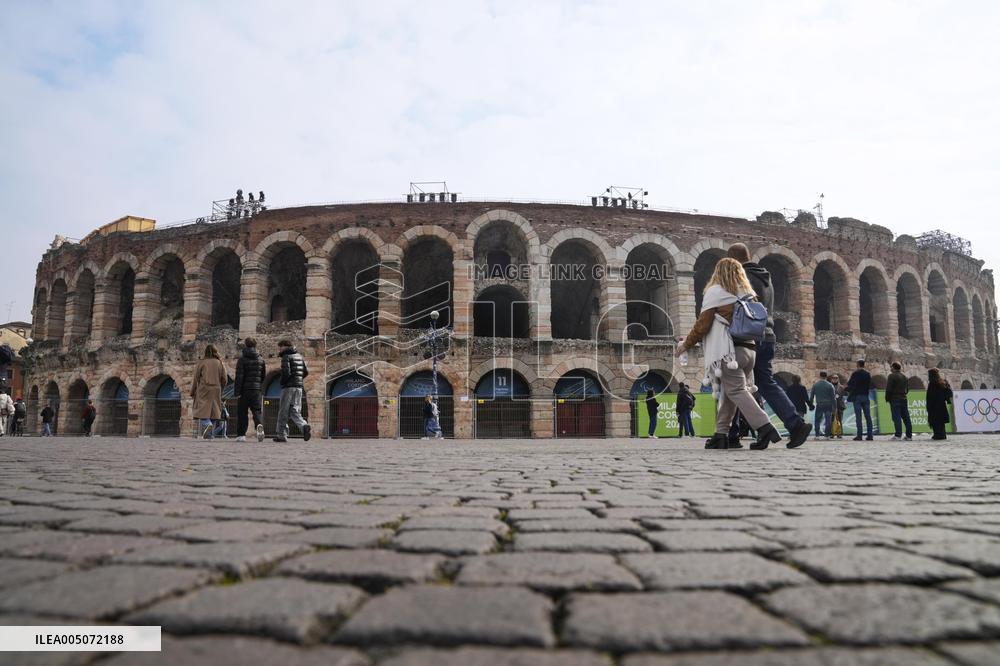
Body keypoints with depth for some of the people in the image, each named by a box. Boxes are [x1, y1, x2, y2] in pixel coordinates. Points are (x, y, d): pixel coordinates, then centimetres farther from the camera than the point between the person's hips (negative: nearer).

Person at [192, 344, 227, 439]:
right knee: (213, 412, 7)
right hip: (216, 391, 3)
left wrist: (193, 392, 10)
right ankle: (210, 435, 7)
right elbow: (224, 380, 6)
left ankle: (207, 424, -33)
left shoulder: (201, 363, -1)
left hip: (203, 390, -3)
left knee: (203, 411, -4)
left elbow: (196, 379, 1)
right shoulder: (220, 363, 6)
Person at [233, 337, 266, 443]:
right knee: (256, 411, 3)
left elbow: (239, 377, -10)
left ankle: (241, 435, 9)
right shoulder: (261, 359, 10)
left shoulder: (242, 359, -5)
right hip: (257, 390, 3)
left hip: (245, 390, -3)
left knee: (242, 413, 7)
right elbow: (263, 377, 14)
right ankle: (259, 425, -26)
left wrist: (237, 392, -9)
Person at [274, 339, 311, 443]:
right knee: (294, 411, 6)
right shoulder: (299, 356, 17)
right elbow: (306, 372, 15)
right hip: (299, 387, 7)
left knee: (283, 411, 3)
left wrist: (282, 382, -2)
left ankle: (282, 434, 6)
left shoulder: (286, 356, -6)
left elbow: (286, 372, -18)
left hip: (289, 387, -7)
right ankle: (305, 426, -18)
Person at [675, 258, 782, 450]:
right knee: (729, 393, 10)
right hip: (749, 349, 7)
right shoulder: (748, 293, 18)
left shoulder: (715, 291, 0)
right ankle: (721, 434, 11)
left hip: (729, 350, -7)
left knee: (736, 390, -7)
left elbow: (703, 324, -4)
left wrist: (686, 344, 6)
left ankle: (765, 428, -19)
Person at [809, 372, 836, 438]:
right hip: (828, 405, 0)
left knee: (817, 420, 6)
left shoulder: (815, 385, 2)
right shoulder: (830, 385, -2)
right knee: (828, 420, 4)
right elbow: (833, 397, 0)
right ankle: (827, 435, 1)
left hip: (819, 405, 1)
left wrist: (811, 404, 13)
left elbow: (811, 396, 5)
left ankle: (817, 435, 0)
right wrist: (834, 407, 4)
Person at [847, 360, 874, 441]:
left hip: (857, 396, -4)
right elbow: (870, 386, 11)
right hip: (866, 396, 4)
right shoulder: (868, 374, 7)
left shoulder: (855, 373, -6)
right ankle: (870, 435, 4)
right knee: (868, 416, 5)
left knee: (858, 416, -4)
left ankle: (859, 435, -7)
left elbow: (850, 384, -2)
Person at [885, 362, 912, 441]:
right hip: (904, 399, 7)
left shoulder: (891, 376, -8)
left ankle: (898, 435, -16)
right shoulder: (904, 376, 16)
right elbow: (907, 389, 19)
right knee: (906, 417, 8)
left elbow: (888, 389, -12)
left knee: (897, 417, -10)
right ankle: (909, 435, 10)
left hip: (895, 399, -7)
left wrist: (887, 398, -4)